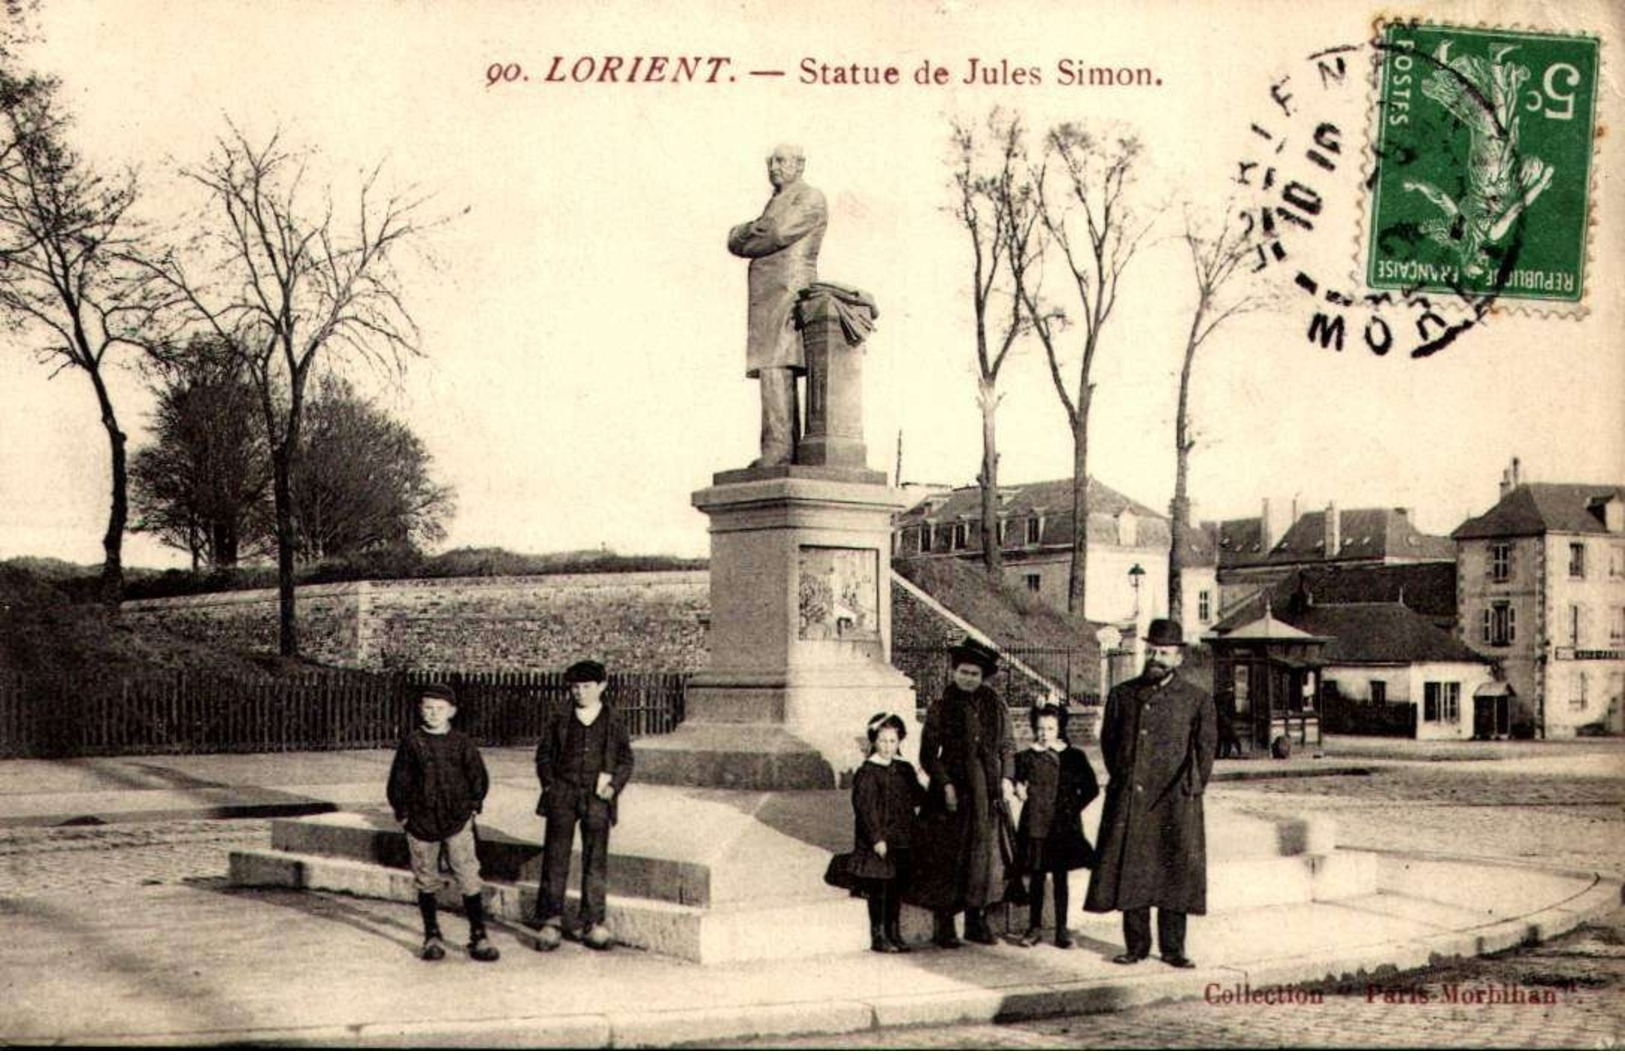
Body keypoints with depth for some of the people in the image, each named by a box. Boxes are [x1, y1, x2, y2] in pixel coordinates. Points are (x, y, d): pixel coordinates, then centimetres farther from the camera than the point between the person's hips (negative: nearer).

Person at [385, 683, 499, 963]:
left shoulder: (462, 742, 0)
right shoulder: (412, 743, -2)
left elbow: (479, 777, 8)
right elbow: (398, 782, 3)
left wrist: (472, 806, 4)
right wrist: (404, 813, 1)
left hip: (458, 822, 0)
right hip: (421, 823, 0)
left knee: (469, 879, -5)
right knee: (426, 882, 9)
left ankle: (478, 937, 0)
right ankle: (432, 937, 21)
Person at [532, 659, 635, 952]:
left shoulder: (613, 722, 5)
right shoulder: (558, 718, 6)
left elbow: (626, 760, 9)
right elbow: (543, 754, 11)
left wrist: (613, 786, -5)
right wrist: (550, 785, 1)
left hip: (597, 798, 0)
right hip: (562, 795, 0)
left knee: (596, 860, 4)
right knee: (555, 857, -2)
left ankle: (592, 923, 12)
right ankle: (550, 921, 4)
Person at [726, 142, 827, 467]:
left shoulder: (810, 198, 1)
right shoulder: (775, 204, 29)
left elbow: (778, 234, -14)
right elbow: (735, 241, 20)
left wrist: (748, 243, 3)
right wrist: (754, 228, -1)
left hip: (788, 291, -9)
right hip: (767, 298, 9)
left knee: (774, 367, -20)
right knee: (780, 375, 2)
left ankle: (778, 449, -27)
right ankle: (787, 451, -1)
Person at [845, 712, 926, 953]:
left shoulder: (904, 769, 11)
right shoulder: (867, 772, -9)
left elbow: (916, 800, 12)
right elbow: (865, 808, -13)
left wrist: (922, 784, -8)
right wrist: (876, 839, -17)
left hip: (901, 842, 6)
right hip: (878, 844, -6)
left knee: (896, 890, 11)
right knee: (878, 890, -1)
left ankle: (894, 934, 20)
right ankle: (878, 936, 6)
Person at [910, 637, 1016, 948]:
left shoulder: (994, 705, 9)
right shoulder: (941, 709, -1)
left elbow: (1007, 745, 14)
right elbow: (928, 754, -2)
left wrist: (1007, 777, 1)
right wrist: (945, 784, -12)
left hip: (987, 792, 3)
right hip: (954, 792, -3)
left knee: (984, 854, 6)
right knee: (948, 857, -2)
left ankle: (976, 920, 16)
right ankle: (943, 925, 4)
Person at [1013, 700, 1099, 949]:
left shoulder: (1073, 757, 1)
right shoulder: (1027, 758, 3)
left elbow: (1092, 788, 3)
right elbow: (1015, 782, 8)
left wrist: (1073, 808, -2)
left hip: (1063, 826, -1)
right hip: (1035, 825, 1)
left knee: (1060, 877, 4)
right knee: (1036, 877, 6)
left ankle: (1062, 929, 9)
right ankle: (1034, 927, 16)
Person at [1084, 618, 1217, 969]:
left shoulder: (1197, 700, 3)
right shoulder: (1123, 694, 9)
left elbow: (1206, 749, 7)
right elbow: (1108, 739, 16)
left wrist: (1191, 791, 3)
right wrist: (1121, 780, 10)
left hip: (1175, 803, -2)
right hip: (1130, 802, 2)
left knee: (1176, 873, -1)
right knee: (1130, 871, 2)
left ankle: (1173, 948, 7)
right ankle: (1136, 946, 9)